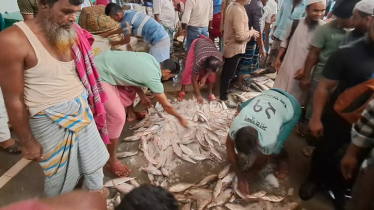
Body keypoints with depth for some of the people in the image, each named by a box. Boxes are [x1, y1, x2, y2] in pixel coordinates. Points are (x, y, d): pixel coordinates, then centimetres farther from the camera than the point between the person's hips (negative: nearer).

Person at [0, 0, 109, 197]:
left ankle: (96, 190, 52)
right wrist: (28, 142, -6)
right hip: (51, 120, -5)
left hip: (82, 109, 6)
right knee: (61, 172, 14)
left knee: (94, 155, 23)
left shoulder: (71, 33, 0)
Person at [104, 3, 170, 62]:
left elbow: (127, 40, 3)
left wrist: (115, 43, 21)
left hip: (159, 40, -9)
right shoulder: (130, 12, 13)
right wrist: (108, 33, 40)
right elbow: (123, 29, 32)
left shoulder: (125, 22, -15)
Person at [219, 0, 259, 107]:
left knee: (226, 72, 22)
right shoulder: (239, 11, -25)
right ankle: (223, 97, 16)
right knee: (229, 74, 3)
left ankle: (224, 90, 39)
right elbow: (240, 36, -28)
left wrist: (249, 32, 7)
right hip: (235, 48, -9)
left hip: (230, 46, 9)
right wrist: (251, 32, -10)